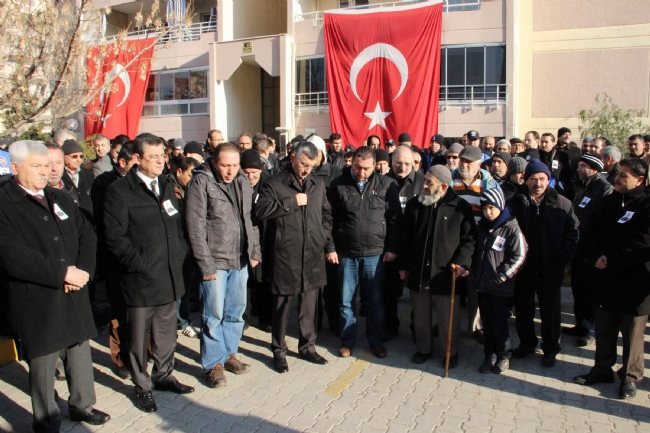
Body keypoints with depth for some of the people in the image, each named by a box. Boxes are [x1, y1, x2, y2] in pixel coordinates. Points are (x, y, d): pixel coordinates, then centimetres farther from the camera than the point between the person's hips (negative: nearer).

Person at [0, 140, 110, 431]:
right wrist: (62, 273, -18)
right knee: (42, 362, 9)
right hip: (35, 301, -6)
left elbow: (87, 235, 8)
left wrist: (83, 271, -9)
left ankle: (81, 404, 37)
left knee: (80, 353, 16)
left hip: (74, 295, 6)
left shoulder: (60, 199, 12)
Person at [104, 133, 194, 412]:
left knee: (166, 331, 17)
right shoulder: (119, 190, -9)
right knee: (139, 335, 9)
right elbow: (114, 237, -13)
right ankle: (142, 386, 24)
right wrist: (139, 264, -15)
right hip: (140, 277, -6)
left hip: (170, 274, 6)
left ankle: (163, 375, 34)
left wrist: (180, 253, 6)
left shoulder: (166, 185, 12)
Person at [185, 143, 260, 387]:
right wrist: (206, 264, -15)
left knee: (236, 311, 14)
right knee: (214, 315, 2)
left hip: (240, 260, 6)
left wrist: (255, 251, 8)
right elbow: (196, 227, -13)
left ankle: (229, 353, 31)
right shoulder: (201, 183, -10)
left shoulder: (243, 183, 9)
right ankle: (213, 363, 17)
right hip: (215, 261, -6)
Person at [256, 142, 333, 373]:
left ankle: (307, 346, 29)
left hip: (313, 254, 4)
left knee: (310, 303, 12)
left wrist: (329, 246, 10)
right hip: (285, 254, -4)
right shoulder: (275, 183, -3)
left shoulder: (318, 184, 11)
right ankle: (279, 351, 21)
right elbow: (261, 210, -16)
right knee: (282, 304, 6)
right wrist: (292, 202, -16)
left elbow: (326, 216, 15)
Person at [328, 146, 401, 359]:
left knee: (376, 301, 11)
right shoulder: (338, 185, -1)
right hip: (346, 253, 1)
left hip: (376, 253, 0)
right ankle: (347, 340, 27)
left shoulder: (386, 185, -2)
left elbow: (395, 218, 1)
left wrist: (392, 248, -3)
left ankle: (375, 340, 28)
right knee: (346, 301, 10)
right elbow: (330, 219, 2)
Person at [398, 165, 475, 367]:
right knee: (420, 314, 15)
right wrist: (403, 265, 7)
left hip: (446, 272, -3)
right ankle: (423, 348, 33)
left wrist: (462, 261, -15)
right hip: (418, 270, 3)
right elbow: (405, 237, 7)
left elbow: (469, 238, -1)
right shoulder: (414, 203, 2)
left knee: (448, 316, 7)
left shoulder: (461, 207, -7)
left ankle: (451, 352, 28)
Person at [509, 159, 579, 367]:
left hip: (550, 269, -1)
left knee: (550, 310, 12)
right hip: (523, 267, 1)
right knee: (523, 308, 14)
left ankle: (550, 348, 28)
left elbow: (572, 233, -1)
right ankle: (526, 343, 33)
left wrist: (563, 259, -9)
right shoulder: (516, 202, -2)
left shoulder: (562, 204, -3)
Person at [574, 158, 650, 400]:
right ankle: (602, 369, 30)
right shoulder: (606, 203, 9)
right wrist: (596, 256, -11)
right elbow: (592, 233, 7)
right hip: (606, 280, 5)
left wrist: (610, 260, -16)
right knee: (604, 328, 15)